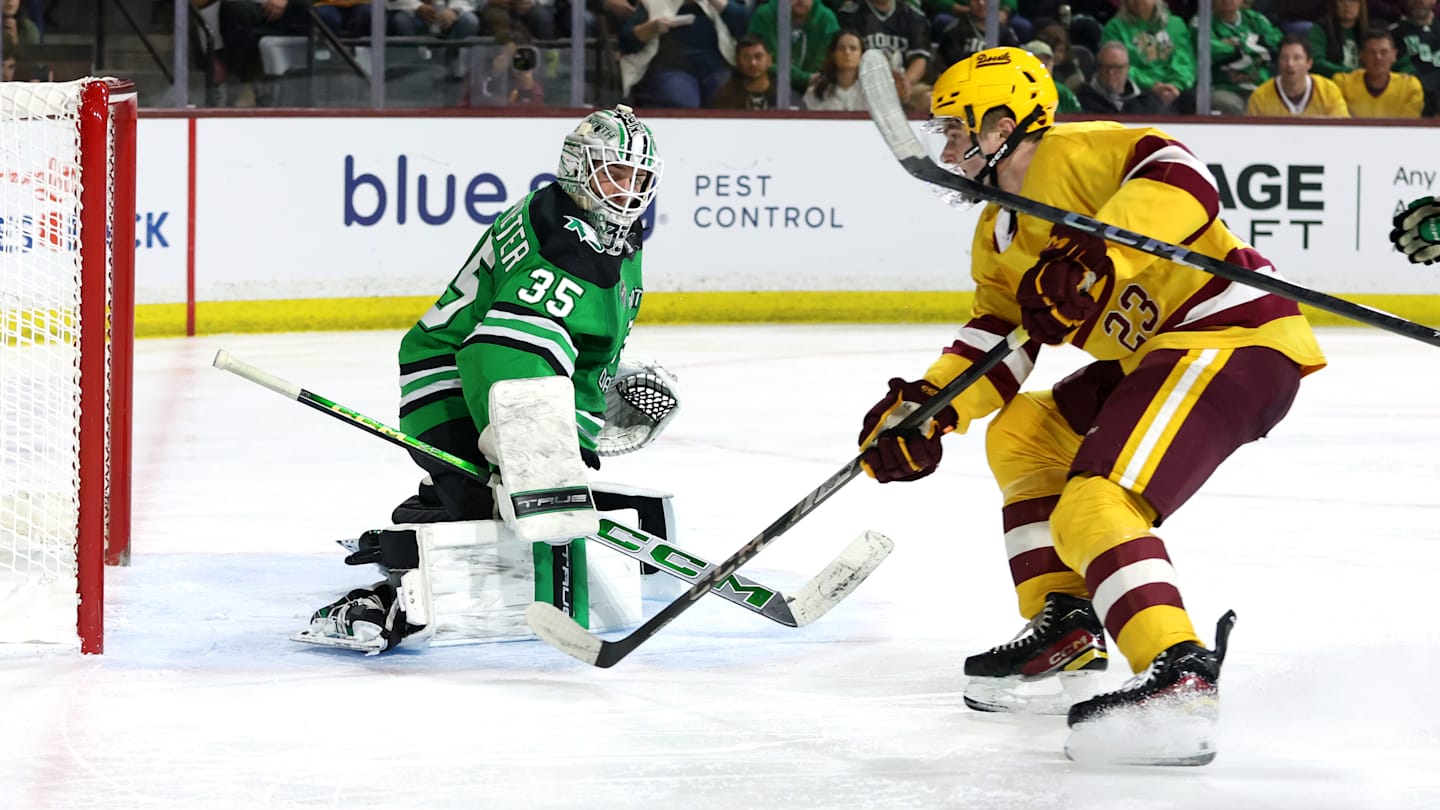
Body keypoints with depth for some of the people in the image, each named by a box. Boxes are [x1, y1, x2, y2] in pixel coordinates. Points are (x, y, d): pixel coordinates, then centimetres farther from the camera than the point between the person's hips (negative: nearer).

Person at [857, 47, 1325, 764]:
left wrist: (1095, 258, -37)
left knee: (1094, 509, -25)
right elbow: (995, 339, 16)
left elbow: (1181, 179, -27)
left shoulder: (1073, 155, -12)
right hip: (1156, 354, 12)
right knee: (1020, 435, 22)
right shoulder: (1000, 233, 20)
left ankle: (1181, 676, -39)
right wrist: (927, 408, -1)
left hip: (1233, 336, -12)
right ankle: (1066, 627, 19)